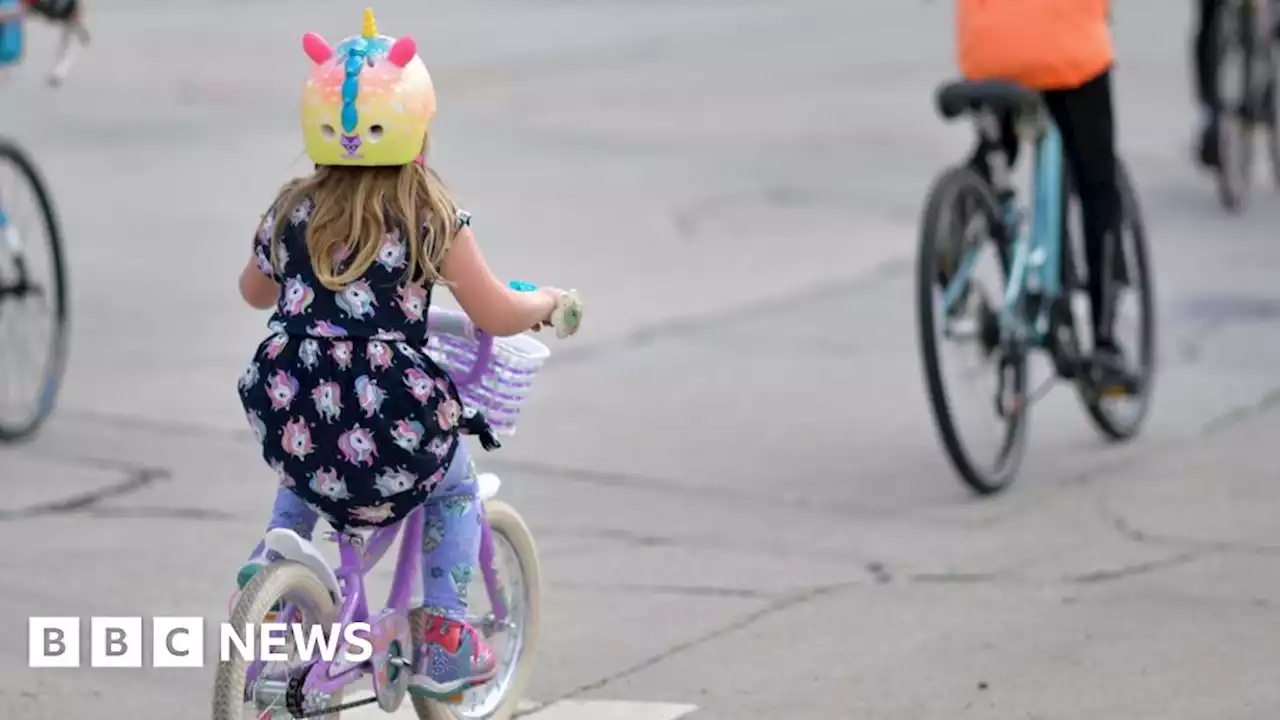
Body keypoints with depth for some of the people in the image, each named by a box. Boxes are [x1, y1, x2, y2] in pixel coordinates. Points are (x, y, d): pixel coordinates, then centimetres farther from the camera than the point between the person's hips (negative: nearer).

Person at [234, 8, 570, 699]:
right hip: (393, 434, -4)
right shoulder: (431, 218, -2)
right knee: (455, 486, 27)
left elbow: (254, 290, 28)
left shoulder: (292, 213, 9)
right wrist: (544, 301, 23)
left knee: (300, 474, 39)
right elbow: (495, 316, 2)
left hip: (288, 426, 4)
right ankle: (445, 637, 19)